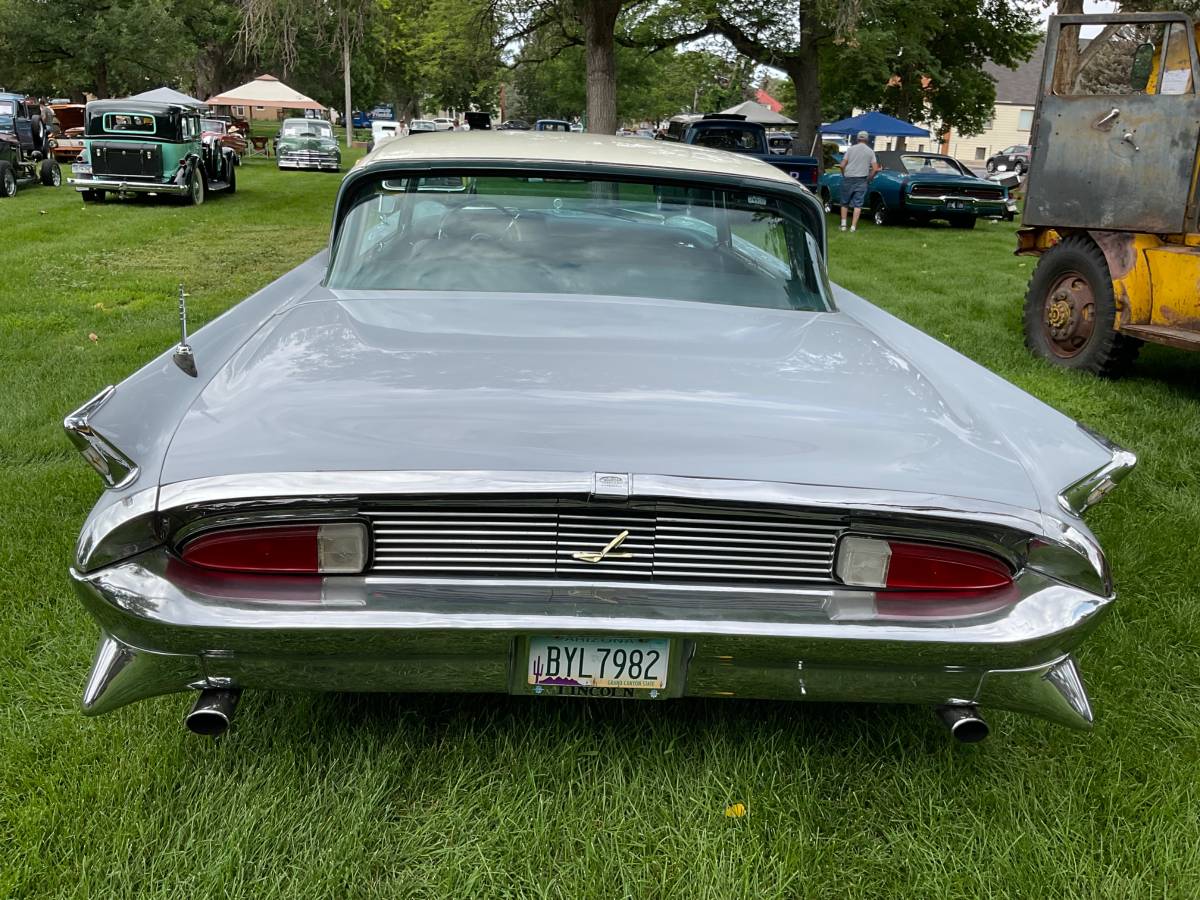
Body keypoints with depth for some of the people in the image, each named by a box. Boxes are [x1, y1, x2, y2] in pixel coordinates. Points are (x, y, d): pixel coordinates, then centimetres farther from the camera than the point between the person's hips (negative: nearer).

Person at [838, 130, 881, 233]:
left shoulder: (850, 149, 1)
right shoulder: (870, 152, 4)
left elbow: (842, 165, -3)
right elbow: (875, 169, -1)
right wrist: (868, 179, 12)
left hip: (848, 179, 0)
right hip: (861, 181, 0)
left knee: (844, 203, 12)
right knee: (858, 204, 2)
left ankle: (843, 225, 9)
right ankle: (853, 226, -3)